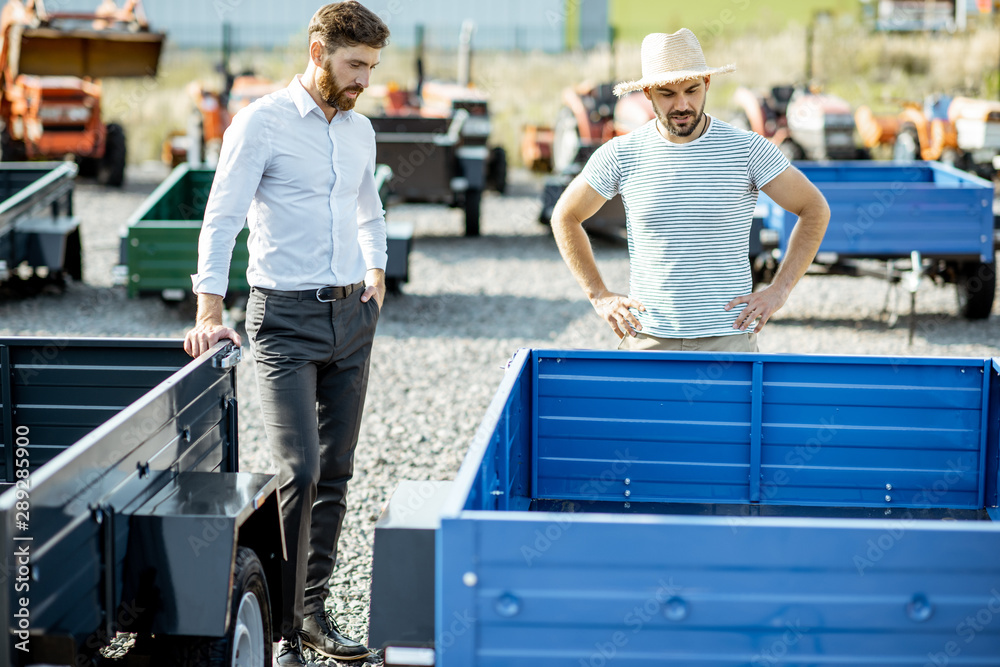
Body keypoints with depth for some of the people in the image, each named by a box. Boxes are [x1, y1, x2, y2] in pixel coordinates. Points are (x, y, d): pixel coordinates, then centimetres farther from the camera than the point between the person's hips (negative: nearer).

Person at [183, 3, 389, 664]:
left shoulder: (360, 129, 12)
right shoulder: (263, 123, -8)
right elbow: (222, 218, -12)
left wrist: (376, 274, 15)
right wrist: (210, 313, -20)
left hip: (351, 313, 6)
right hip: (287, 317, -6)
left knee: (336, 471, 8)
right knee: (299, 471, -13)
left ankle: (313, 610, 19)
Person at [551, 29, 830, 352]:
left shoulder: (747, 149, -5)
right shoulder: (621, 155, -2)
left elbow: (815, 209, 3)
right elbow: (565, 217, 11)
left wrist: (778, 290, -3)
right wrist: (600, 296, 4)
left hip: (728, 337, -1)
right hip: (646, 337, 1)